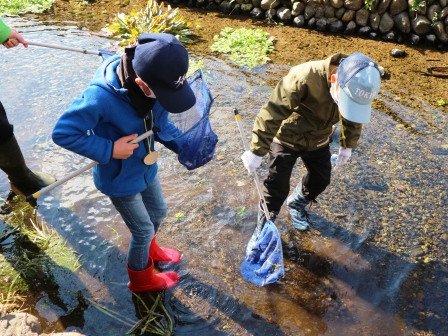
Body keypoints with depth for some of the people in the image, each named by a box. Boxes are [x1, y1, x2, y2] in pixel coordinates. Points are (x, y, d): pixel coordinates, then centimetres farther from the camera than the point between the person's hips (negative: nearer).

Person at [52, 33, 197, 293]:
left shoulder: (151, 82, -18)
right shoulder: (102, 96, -38)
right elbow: (63, 133, -29)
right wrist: (109, 150, -30)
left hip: (146, 167, 6)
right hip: (120, 178, -6)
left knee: (158, 212, 27)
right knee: (143, 230, 13)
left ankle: (149, 249, 61)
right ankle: (142, 279, 44)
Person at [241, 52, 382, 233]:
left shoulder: (357, 86, -19)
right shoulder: (304, 79, -39)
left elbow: (353, 118, 3)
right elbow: (273, 113, -33)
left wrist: (347, 145, 12)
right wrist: (257, 151, -29)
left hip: (318, 140, 5)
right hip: (287, 137, -5)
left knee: (321, 180, 15)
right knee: (277, 184, -1)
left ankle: (296, 204, 44)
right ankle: (266, 218, 26)